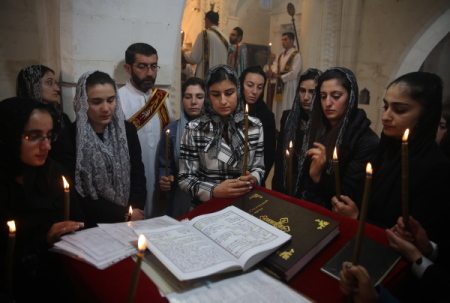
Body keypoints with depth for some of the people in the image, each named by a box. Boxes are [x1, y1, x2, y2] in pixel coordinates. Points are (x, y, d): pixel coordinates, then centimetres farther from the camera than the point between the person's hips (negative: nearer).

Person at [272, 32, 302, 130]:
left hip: (289, 86, -7)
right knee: (278, 110, 9)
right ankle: (278, 129, 17)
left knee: (287, 110, -5)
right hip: (280, 85, 8)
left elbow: (294, 73, -16)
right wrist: (274, 74, -6)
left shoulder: (296, 55, -8)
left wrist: (280, 77, -10)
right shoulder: (281, 56, 16)